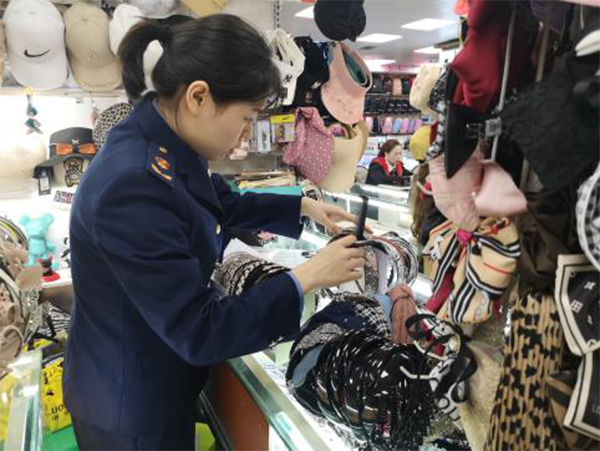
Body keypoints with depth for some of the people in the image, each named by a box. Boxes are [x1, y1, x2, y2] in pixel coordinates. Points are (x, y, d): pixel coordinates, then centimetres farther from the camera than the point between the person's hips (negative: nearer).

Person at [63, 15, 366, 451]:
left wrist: (304, 206, 8)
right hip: (130, 404, -8)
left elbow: (224, 204, 13)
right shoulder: (133, 186, -35)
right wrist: (307, 278, -24)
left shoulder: (165, 144, -7)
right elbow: (198, 332, -29)